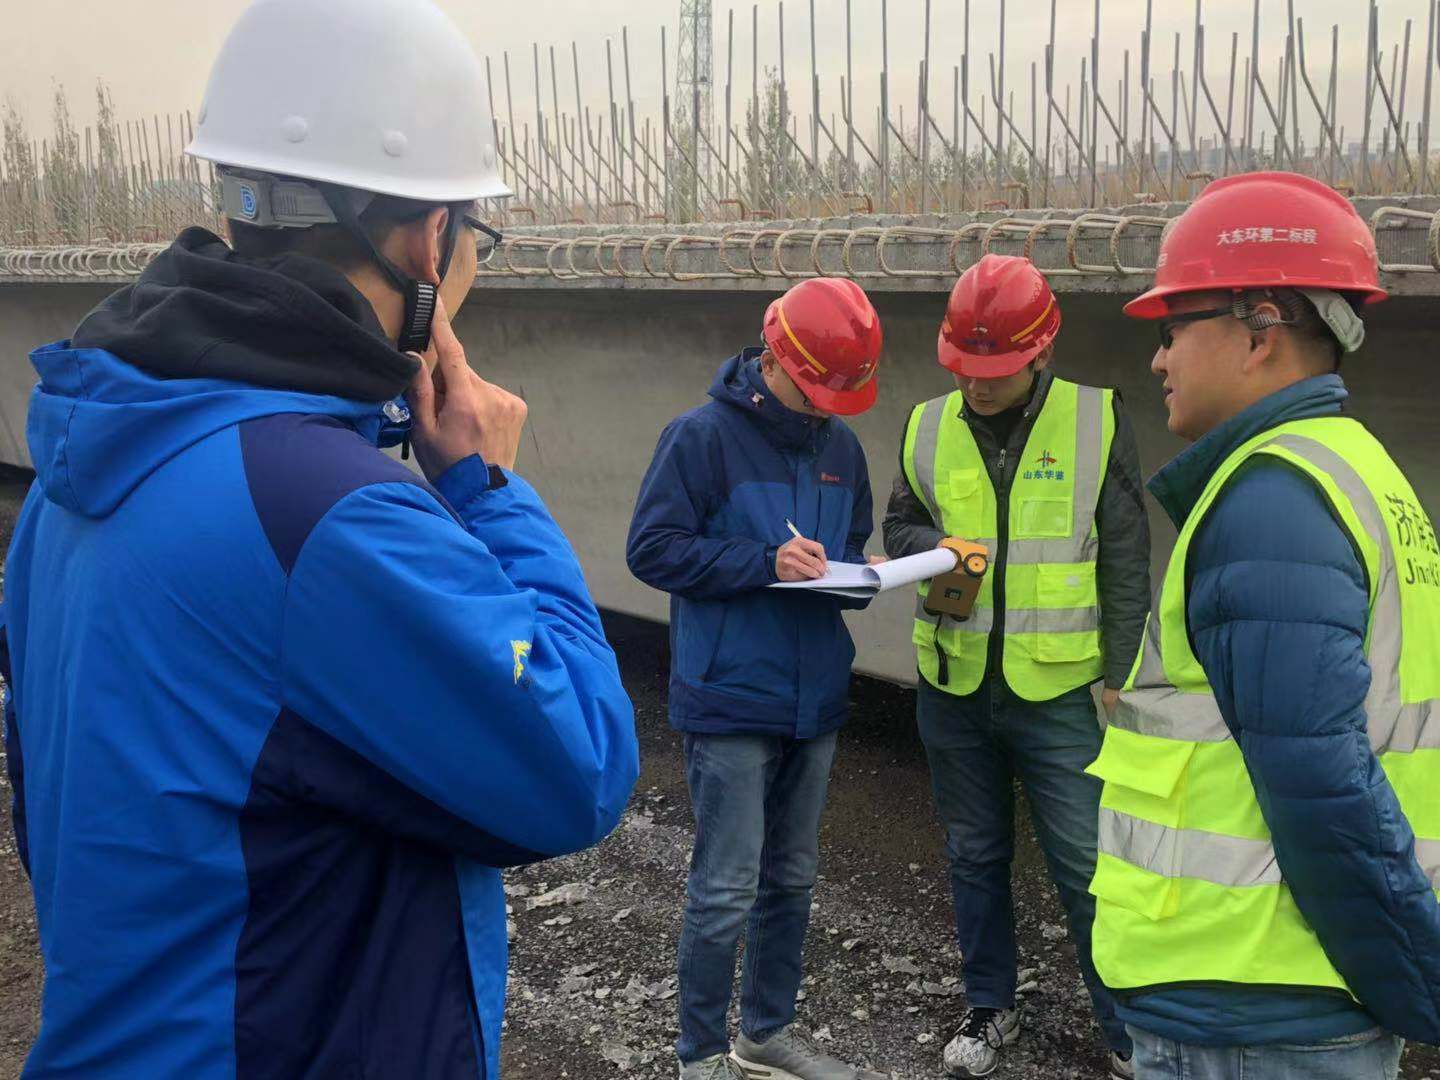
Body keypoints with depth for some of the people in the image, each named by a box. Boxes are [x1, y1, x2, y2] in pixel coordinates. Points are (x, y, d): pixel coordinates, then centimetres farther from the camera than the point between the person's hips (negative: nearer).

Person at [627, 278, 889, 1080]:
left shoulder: (841, 445, 8)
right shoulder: (703, 436, -11)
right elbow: (654, 549, -14)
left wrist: (846, 574, -4)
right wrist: (767, 562, -23)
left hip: (815, 699, 7)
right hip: (731, 703, -7)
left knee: (792, 878, 16)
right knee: (727, 889, -2)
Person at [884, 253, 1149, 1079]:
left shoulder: (1096, 420, -7)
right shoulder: (929, 425, 2)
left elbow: (1125, 562, -3)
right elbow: (900, 524, 11)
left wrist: (1119, 677, -4)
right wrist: (935, 546, -13)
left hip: (1058, 692, -3)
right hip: (955, 689, 4)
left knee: (1087, 868, 3)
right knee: (976, 857, 17)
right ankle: (991, 1008, 36)